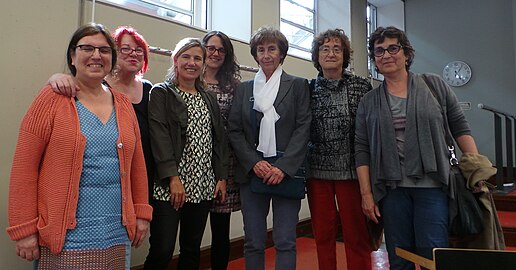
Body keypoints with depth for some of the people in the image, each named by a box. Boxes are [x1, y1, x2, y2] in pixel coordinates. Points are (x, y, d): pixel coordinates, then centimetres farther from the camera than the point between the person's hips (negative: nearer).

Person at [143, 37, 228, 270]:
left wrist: (221, 176, 5)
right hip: (168, 187, -5)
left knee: (192, 250, 12)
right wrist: (173, 178, -18)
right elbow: (159, 136, -10)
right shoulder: (161, 93, 1)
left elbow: (219, 139, 14)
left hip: (202, 187, 5)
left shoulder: (209, 99, 17)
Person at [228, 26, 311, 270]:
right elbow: (234, 131, 6)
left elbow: (303, 128, -2)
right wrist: (254, 163, -8)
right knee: (253, 242, 7)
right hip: (252, 172, 2)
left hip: (286, 172, -2)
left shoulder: (298, 85, 6)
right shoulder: (243, 89, 13)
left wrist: (283, 167, -12)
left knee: (285, 242, 1)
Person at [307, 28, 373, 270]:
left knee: (356, 235, 5)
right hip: (317, 171, 2)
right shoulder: (308, 89, 5)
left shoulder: (362, 87, 2)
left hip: (351, 171, -1)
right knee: (322, 234, 11)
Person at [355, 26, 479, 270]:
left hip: (432, 185, -1)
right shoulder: (369, 101, 8)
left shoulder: (434, 85, 7)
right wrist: (366, 193, -1)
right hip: (391, 189, 2)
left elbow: (460, 127, 8)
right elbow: (362, 149, 5)